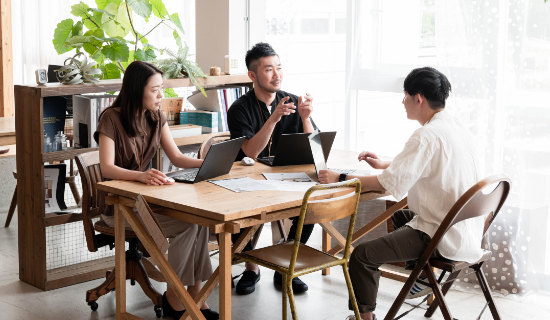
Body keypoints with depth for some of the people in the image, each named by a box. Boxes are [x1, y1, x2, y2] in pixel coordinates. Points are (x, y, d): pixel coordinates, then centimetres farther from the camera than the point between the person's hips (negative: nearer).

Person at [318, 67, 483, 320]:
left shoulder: (427, 136, -22)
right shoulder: (456, 127, 8)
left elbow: (392, 184, -25)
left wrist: (341, 179, -16)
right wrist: (383, 164, 22)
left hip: (445, 238, -10)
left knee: (361, 255, -14)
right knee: (399, 216, 36)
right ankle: (422, 278, 43)